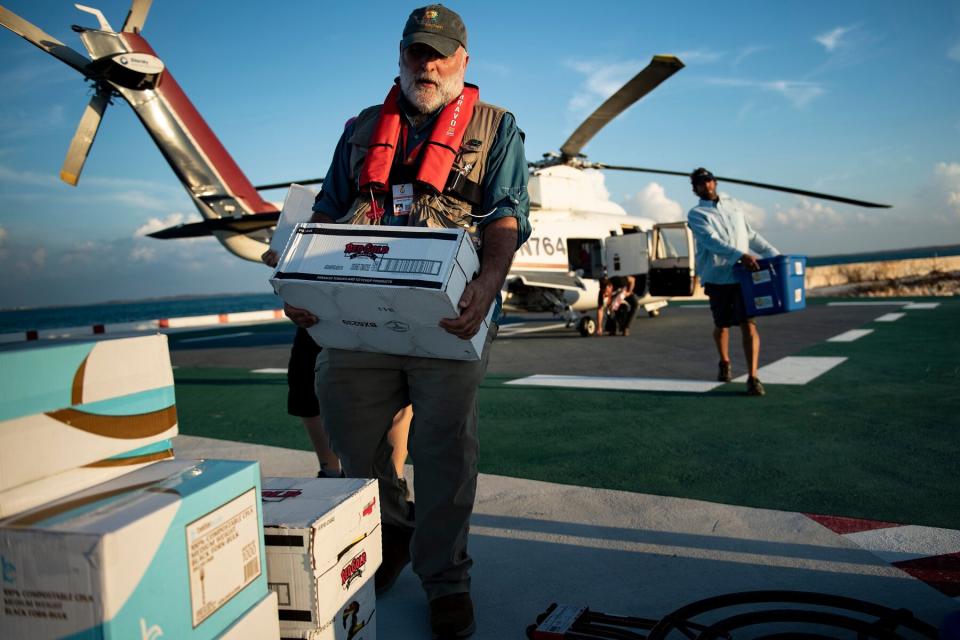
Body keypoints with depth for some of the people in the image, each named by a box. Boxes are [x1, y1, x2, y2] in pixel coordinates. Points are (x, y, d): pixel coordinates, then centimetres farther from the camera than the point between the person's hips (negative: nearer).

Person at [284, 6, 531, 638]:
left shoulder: (496, 128, 11)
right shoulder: (362, 129, 21)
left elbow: (507, 218, -3)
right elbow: (327, 216, 16)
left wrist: (488, 283, -22)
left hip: (445, 316, -3)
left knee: (444, 449, 0)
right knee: (347, 422, 6)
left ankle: (446, 580, 19)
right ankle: (393, 532, 34)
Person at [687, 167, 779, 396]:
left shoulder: (733, 207, 18)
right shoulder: (696, 214, 2)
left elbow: (751, 235, 26)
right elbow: (711, 240, -15)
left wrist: (775, 254, 19)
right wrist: (740, 255, -28)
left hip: (743, 274, 2)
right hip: (717, 277, -2)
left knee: (748, 324, -11)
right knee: (722, 325, 11)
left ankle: (753, 377, -14)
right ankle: (724, 363, 38)